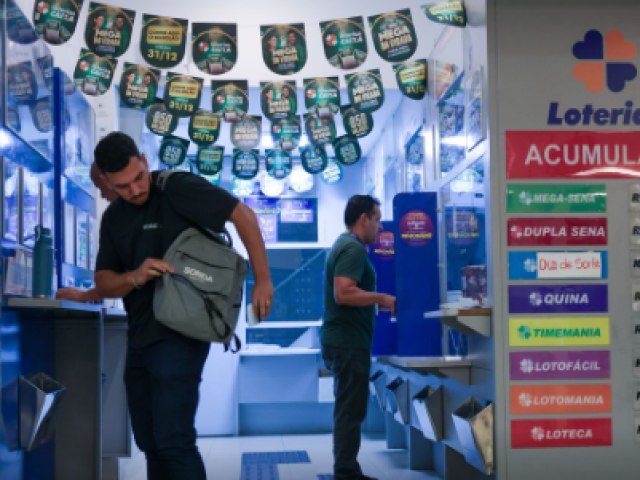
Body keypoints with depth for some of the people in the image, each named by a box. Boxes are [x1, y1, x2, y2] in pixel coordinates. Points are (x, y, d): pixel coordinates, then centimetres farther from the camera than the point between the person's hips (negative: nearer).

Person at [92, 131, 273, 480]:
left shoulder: (178, 188, -11)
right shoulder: (113, 218, 10)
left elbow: (244, 216, -12)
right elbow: (103, 283, 7)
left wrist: (262, 281, -15)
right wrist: (134, 277, -15)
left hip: (178, 336, -8)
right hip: (138, 339, 8)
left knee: (173, 441, -11)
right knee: (150, 443, 14)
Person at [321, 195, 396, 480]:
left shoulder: (344, 245, 18)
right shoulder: (354, 248, -15)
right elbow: (344, 293, -26)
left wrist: (377, 302, 18)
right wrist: (382, 299, -18)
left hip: (342, 340, 11)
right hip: (349, 342, -11)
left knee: (348, 411, 16)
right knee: (351, 412, -5)